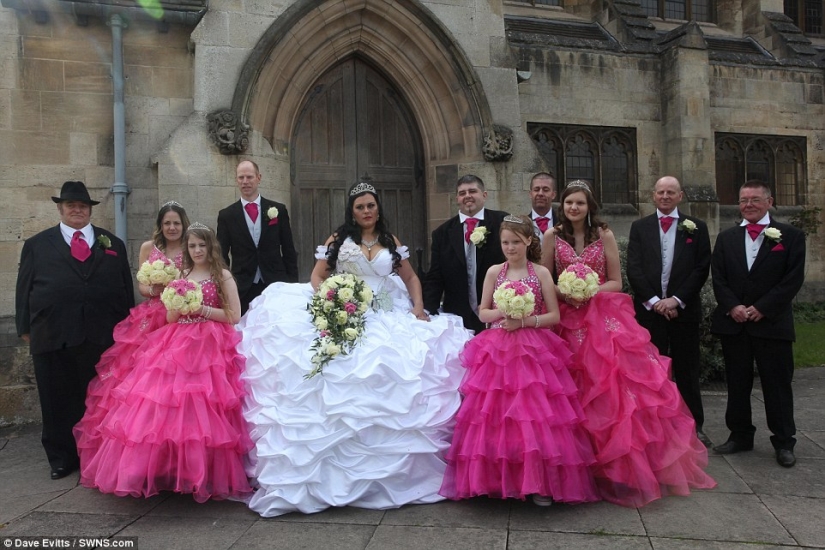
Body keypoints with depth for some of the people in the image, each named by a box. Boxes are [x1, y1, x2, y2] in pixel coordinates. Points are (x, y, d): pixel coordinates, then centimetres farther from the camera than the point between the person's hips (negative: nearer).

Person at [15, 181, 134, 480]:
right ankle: (62, 457, 22)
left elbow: (126, 288, 12)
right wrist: (26, 328, 2)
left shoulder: (113, 243, 13)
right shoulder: (37, 244, 11)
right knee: (57, 400, 7)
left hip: (102, 335, 0)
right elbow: (24, 288, 9)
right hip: (52, 335, 0)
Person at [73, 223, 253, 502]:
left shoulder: (223, 276, 3)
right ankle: (170, 468, 3)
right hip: (177, 345, 5)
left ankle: (204, 474, -2)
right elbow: (170, 318, 14)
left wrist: (202, 309, -10)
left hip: (210, 348, -4)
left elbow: (234, 316, -3)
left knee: (201, 409, -14)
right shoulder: (180, 276, 17)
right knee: (167, 408, -7)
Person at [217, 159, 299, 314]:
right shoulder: (226, 215, 4)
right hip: (242, 289, 0)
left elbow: (289, 251, 7)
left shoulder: (279, 210, 5)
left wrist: (293, 284, 3)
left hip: (275, 285, 0)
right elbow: (222, 255, 7)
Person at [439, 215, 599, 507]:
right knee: (496, 413, -4)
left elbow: (554, 315, 0)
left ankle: (539, 481, 0)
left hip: (534, 350, -1)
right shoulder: (494, 272, 7)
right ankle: (498, 479, 8)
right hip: (498, 351, 2)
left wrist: (524, 321, -14)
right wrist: (501, 312, -12)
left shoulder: (541, 273, 3)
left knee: (535, 412, -10)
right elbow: (482, 313, 9)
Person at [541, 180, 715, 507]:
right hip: (568, 320, 0)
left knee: (616, 383, -7)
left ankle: (621, 467, 8)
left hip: (604, 318, 0)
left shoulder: (604, 235, 3)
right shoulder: (552, 236, 3)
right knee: (576, 390, -1)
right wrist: (564, 292, -13)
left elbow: (616, 282, 4)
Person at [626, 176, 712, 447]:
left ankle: (694, 426, 20)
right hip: (649, 308, 0)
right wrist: (654, 301, -10)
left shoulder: (696, 227, 5)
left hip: (684, 309, 0)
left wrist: (676, 299, -11)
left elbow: (702, 269, -2)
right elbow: (633, 269, -1)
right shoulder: (640, 227, 6)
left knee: (688, 369, 8)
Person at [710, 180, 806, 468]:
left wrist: (762, 308, -13)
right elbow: (718, 278, 5)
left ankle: (784, 443, 17)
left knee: (778, 386, 5)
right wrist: (733, 307, -10)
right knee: (737, 384, 10)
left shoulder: (791, 236, 1)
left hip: (772, 323, -3)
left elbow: (793, 279, -6)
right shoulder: (726, 238, 11)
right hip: (733, 323, 3)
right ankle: (740, 436, 23)